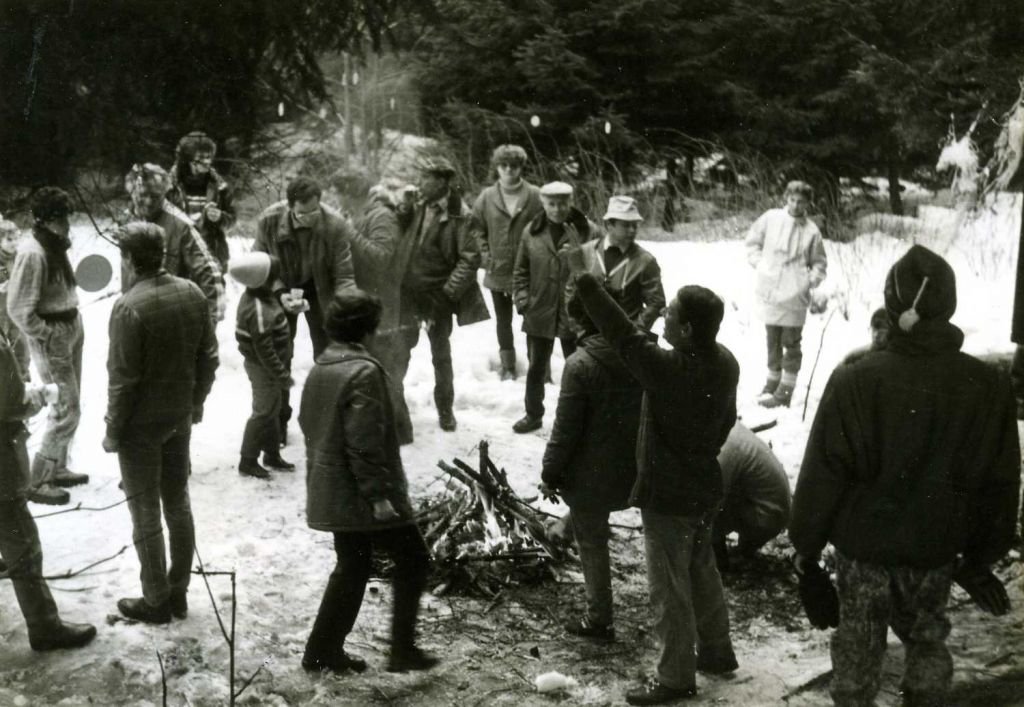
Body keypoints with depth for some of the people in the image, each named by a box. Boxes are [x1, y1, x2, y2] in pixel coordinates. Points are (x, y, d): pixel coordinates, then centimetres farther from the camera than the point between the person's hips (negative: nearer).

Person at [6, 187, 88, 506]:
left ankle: (57, 468, 34)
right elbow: (19, 310, -22)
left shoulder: (55, 244, 3)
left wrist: (72, 325, 9)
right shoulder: (32, 253, -23)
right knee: (67, 410, -6)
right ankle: (36, 481, 5)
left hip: (71, 329, 9)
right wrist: (50, 335, -17)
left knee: (71, 405, 19)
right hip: (50, 338, -9)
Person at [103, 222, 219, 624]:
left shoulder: (129, 307, -23)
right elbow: (208, 357, 3)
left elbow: (122, 379, -19)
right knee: (178, 504, 17)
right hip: (180, 417, 6)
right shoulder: (192, 293, -5)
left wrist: (112, 431, -8)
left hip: (141, 424, -6)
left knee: (146, 515, 7)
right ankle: (179, 593, 28)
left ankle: (156, 601, 18)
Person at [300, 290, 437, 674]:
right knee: (412, 559, 5)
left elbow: (309, 426, 16)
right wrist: (379, 494, -20)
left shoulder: (319, 370, 9)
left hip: (330, 492, 9)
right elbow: (365, 442, -23)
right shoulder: (364, 371, -19)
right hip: (361, 494, -9)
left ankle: (323, 649, 21)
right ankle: (403, 649, 6)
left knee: (351, 567, 19)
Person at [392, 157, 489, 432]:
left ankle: (445, 410, 25)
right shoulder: (418, 207, 5)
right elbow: (397, 235, 5)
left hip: (437, 296, -4)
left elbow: (470, 258, -16)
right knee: (400, 351, 9)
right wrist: (405, 207, -7)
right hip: (407, 293, 4)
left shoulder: (458, 215, -13)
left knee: (441, 355, 12)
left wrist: (450, 290, -20)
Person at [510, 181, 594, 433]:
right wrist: (522, 299, 0)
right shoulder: (532, 231, 1)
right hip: (539, 313, 3)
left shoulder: (588, 231, -10)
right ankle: (533, 415, 33)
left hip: (575, 314, -3)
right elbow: (521, 270, 8)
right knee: (536, 369, 16)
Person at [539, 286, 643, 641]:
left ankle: (598, 619, 20)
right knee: (595, 537, 26)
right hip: (631, 468, 6)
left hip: (590, 474, -5)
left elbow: (565, 428, -19)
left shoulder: (580, 364, -23)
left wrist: (550, 474, -6)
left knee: (592, 544, 10)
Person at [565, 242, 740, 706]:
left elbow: (622, 334, -26)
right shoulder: (726, 363, -5)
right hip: (704, 485, 8)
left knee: (669, 588, 5)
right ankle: (716, 651, 40)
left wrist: (583, 277, -19)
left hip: (668, 495, -8)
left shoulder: (669, 369, -30)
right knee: (702, 571, 25)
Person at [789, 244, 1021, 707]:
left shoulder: (854, 382, -19)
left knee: (857, 645, 15)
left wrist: (806, 543, 0)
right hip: (936, 549, 2)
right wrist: (981, 558, 13)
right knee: (927, 642, 21)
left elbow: (822, 474, -14)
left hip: (863, 544, -2)